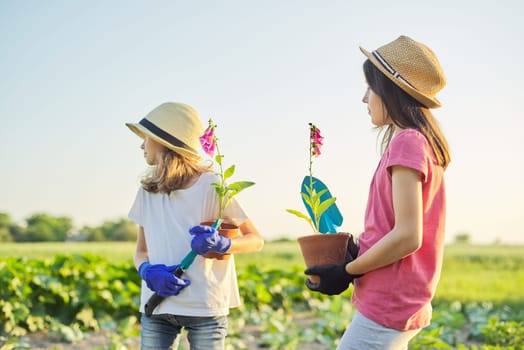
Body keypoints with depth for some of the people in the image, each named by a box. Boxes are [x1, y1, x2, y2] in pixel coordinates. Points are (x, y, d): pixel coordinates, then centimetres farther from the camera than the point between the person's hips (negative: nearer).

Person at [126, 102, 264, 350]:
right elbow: (141, 251, 13)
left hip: (205, 309, -4)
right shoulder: (148, 191, 8)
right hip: (156, 304, 4)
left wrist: (221, 244, -23)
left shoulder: (211, 186, -7)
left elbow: (256, 240, -2)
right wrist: (148, 271, -11)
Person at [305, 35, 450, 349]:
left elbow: (407, 236, -21)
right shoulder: (423, 141, 13)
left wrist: (347, 272, -12)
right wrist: (354, 257, 10)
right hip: (403, 306, 9)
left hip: (387, 306, -9)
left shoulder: (407, 142, -15)